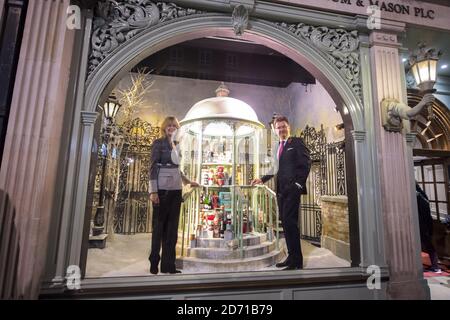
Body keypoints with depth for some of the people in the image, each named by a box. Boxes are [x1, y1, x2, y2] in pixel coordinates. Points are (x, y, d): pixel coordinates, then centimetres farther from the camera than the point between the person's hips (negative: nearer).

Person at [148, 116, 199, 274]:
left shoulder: (176, 144, 16)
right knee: (159, 225, 4)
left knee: (172, 227, 8)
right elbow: (153, 167, -9)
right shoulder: (158, 143, -3)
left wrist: (188, 181, 23)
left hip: (176, 189, 6)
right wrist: (153, 191, -16)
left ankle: (168, 264, 18)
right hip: (162, 189, -6)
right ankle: (154, 263, 20)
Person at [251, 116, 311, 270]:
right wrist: (262, 179, 11)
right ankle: (292, 257, 21)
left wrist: (299, 183, -14)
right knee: (285, 222, 9)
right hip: (281, 189, 7)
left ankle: (296, 261, 2)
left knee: (289, 221, -10)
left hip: (292, 189, -7)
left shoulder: (296, 142, 0)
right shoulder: (278, 147, 20)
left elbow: (306, 163, -7)